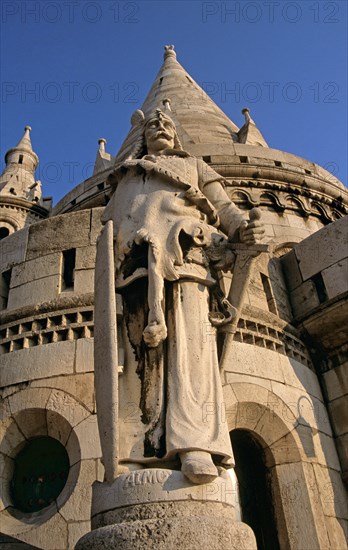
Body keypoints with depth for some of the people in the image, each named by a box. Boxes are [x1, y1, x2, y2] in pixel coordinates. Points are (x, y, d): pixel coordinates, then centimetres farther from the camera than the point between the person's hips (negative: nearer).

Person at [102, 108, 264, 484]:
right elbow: (110, 224, 28)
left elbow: (222, 206, 18)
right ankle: (140, 452, -20)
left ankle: (194, 444, -31)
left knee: (189, 341, -21)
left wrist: (243, 229, -4)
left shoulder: (193, 165, 32)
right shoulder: (126, 177, 37)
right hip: (134, 260, 2)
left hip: (184, 251, -1)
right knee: (139, 349, -14)